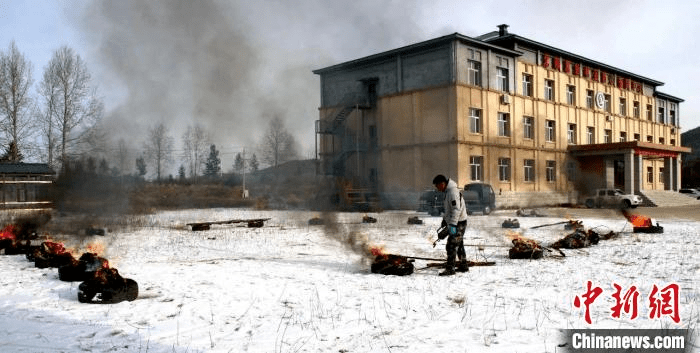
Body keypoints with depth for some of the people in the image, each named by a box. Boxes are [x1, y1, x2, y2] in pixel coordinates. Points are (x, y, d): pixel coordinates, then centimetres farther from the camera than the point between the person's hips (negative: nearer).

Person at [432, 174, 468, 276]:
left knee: (451, 246, -10)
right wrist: (444, 220, 25)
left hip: (458, 223, -11)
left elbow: (457, 209, -27)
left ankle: (449, 269, -7)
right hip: (457, 223, 11)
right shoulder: (448, 191, 13)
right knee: (459, 245, 19)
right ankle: (463, 266, 29)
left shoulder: (453, 192, -20)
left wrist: (452, 225, -30)